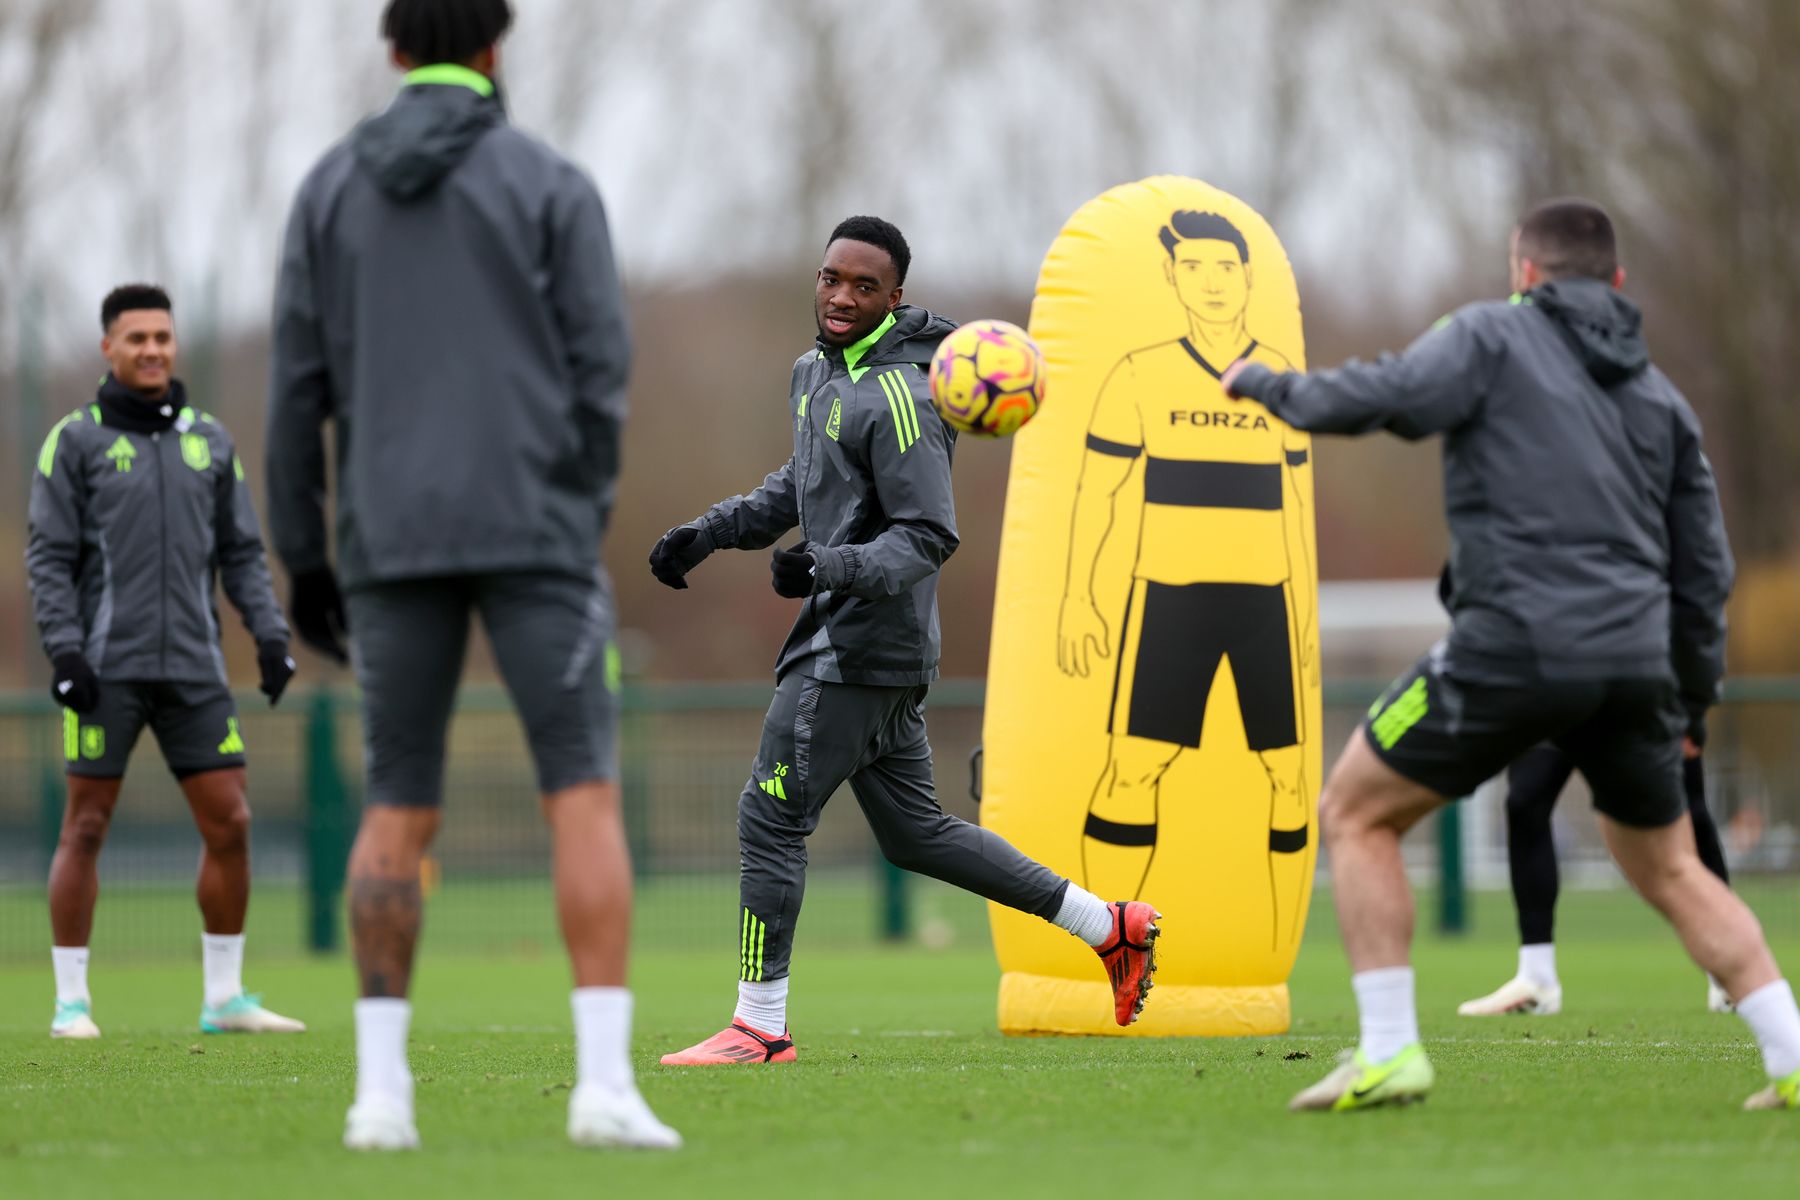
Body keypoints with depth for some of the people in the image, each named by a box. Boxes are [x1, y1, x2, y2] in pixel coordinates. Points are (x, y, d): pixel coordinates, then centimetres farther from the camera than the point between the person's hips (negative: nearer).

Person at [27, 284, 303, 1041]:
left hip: (192, 667, 4)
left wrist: (270, 634, 3)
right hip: (106, 667, -4)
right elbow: (48, 557, -2)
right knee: (85, 829, -2)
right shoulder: (76, 441, 1)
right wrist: (64, 650, -12)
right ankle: (71, 1001, 5)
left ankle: (224, 998, 9)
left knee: (229, 823, 0)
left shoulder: (210, 441, 13)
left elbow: (241, 551, 15)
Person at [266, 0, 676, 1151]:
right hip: (528, 528, -3)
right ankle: (606, 1081, -13)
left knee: (399, 811, 10)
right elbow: (600, 373, -4)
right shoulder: (554, 184, 1)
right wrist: (585, 530, 5)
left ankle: (381, 1087, 2)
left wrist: (304, 561, 11)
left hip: (393, 539, 3)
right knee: (587, 797, -2)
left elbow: (298, 387, 6)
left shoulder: (331, 189, 8)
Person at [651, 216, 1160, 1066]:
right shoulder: (815, 373, 13)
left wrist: (831, 568, -33)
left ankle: (758, 1028, -1)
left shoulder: (894, 397, -16)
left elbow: (929, 536, -20)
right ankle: (1107, 925, 18)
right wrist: (706, 535, 22)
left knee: (771, 815, -7)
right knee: (914, 831, 13)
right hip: (844, 639, 10)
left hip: (862, 648, -10)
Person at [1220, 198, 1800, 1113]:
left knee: (1356, 814, 9)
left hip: (1514, 649, -6)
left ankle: (1388, 1053, 0)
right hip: (1634, 662, 6)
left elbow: (1384, 397, -10)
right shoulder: (1658, 394, 20)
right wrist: (1692, 690, 27)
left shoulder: (1495, 337, 4)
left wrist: (1267, 385, 7)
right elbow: (1703, 565, 19)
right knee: (1669, 871, 21)